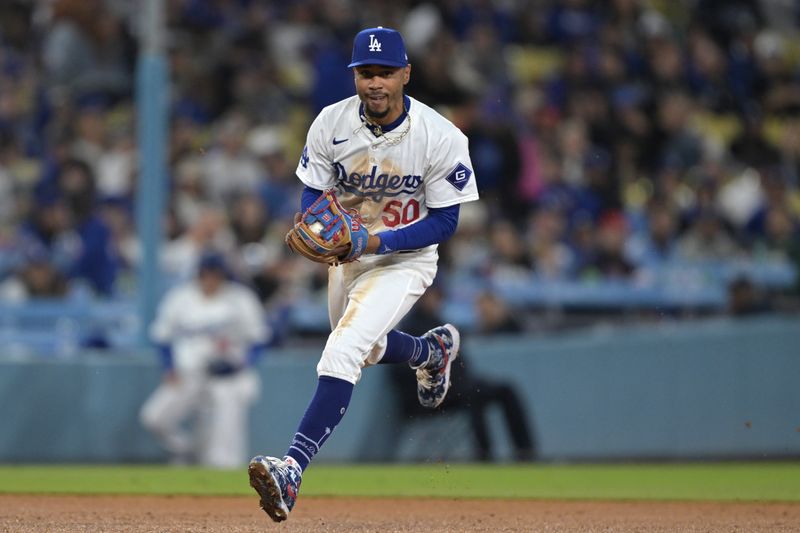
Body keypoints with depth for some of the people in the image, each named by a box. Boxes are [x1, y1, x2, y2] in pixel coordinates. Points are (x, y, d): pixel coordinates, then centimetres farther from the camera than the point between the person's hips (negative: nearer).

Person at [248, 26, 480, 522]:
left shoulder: (441, 137, -24)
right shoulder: (331, 123, -14)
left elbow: (445, 222, -17)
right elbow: (312, 199, -4)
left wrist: (378, 242, -31)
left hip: (404, 258, -6)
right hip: (347, 252, 6)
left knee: (342, 352, -25)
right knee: (361, 346, 27)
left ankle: (293, 470, -34)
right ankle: (433, 350, 60)